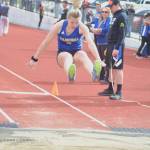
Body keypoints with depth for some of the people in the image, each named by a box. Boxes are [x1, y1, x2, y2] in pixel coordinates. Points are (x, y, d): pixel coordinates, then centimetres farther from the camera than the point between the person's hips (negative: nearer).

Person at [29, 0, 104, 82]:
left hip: (77, 53, 0)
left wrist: (98, 60, -42)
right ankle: (70, 75, -73)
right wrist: (34, 58, -2)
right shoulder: (59, 26, -14)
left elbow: (90, 43, -29)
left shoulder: (82, 27, -16)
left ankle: (94, 74, -68)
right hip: (62, 54, 0)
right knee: (67, 56, -37)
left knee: (82, 54, -36)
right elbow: (45, 42, -6)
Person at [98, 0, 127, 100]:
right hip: (111, 45, 10)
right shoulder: (115, 16, 16)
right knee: (111, 68, 14)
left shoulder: (122, 16, -13)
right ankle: (110, 89, 23)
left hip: (117, 46, -10)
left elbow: (122, 34, -19)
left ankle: (119, 92, -9)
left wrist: (117, 48, -24)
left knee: (118, 68, -9)